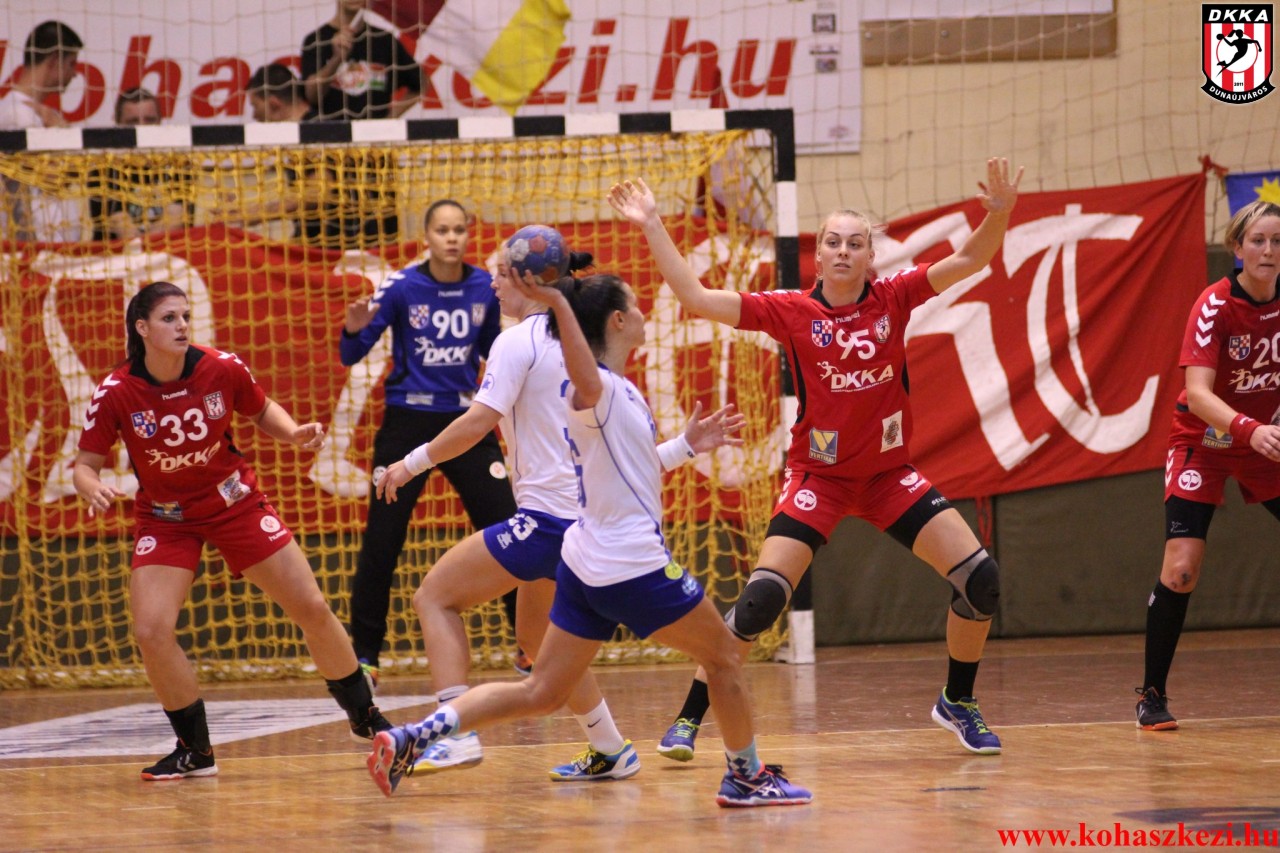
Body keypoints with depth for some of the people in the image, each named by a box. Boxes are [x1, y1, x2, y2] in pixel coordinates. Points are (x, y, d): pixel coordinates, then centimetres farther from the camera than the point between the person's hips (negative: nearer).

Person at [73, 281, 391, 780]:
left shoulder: (223, 369, -15)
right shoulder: (116, 394, -19)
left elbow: (263, 412, 5)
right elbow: (85, 465, -11)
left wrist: (296, 434, -14)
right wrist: (94, 490, -34)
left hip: (235, 504, 1)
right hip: (164, 517, -1)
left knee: (312, 609, 0)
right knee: (151, 631, -18)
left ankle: (365, 717, 23)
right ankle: (195, 752, 2)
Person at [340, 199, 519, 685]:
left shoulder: (485, 288, -1)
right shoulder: (401, 287, -9)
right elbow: (351, 356, -9)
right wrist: (354, 329, -29)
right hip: (409, 422, -2)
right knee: (382, 542, -2)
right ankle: (363, 654, 9)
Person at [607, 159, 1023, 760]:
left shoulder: (893, 299, -3)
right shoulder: (791, 311, -7)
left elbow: (971, 260, -9)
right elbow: (696, 297, -11)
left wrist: (998, 214, -28)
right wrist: (653, 227, -15)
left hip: (890, 473, 3)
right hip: (818, 477, -2)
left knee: (979, 578, -8)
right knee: (761, 597, -17)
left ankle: (958, 703, 14)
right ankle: (688, 719, -5)